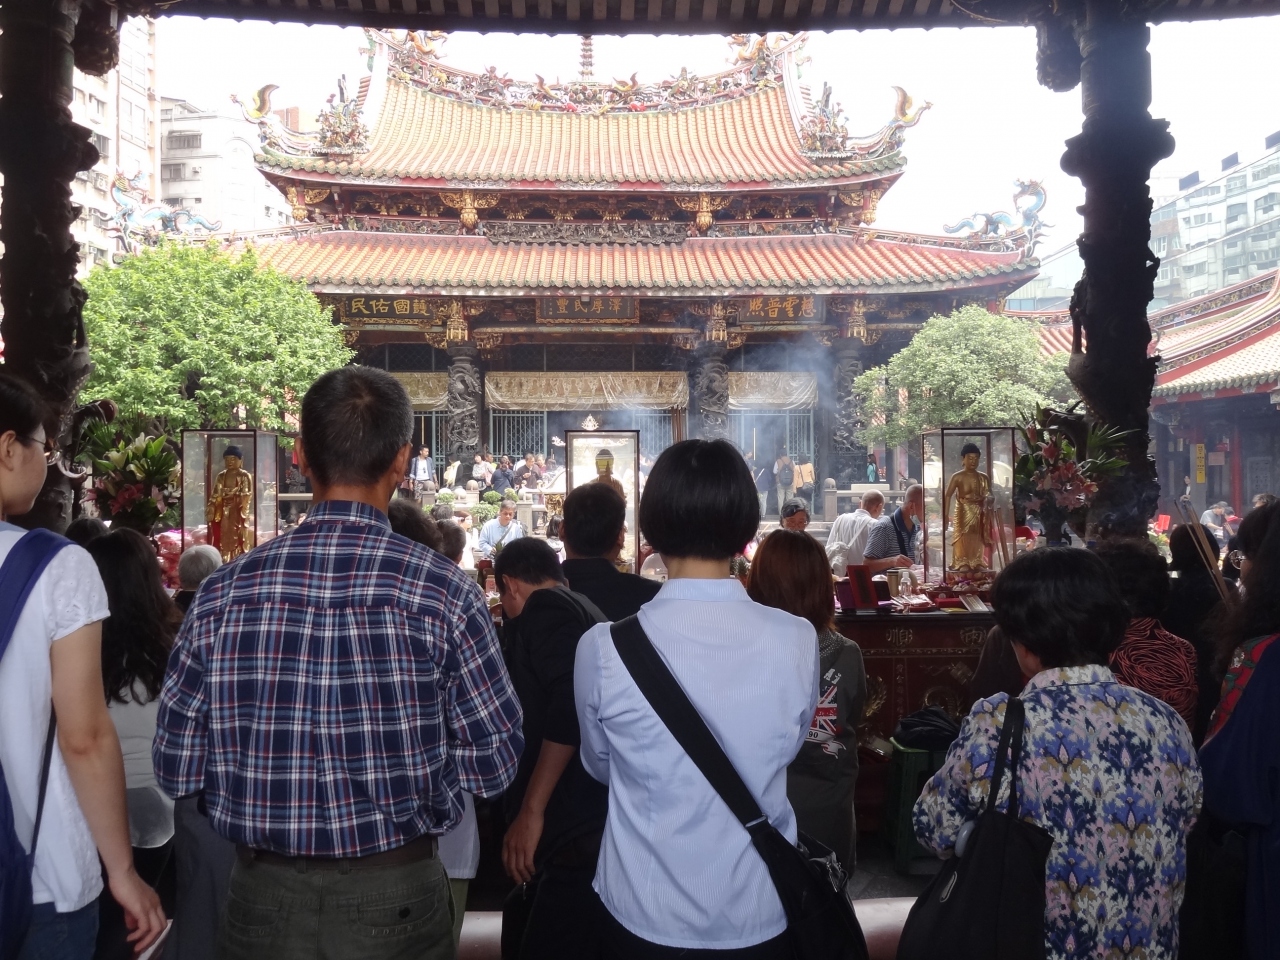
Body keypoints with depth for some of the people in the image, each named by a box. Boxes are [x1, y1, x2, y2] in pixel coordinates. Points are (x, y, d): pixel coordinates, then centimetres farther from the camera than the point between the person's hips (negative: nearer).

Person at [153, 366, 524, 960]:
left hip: (262, 901, 1)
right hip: (395, 898, -1)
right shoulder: (444, 591, -16)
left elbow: (177, 771, -3)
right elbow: (493, 768, -10)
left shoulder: (223, 592, -10)